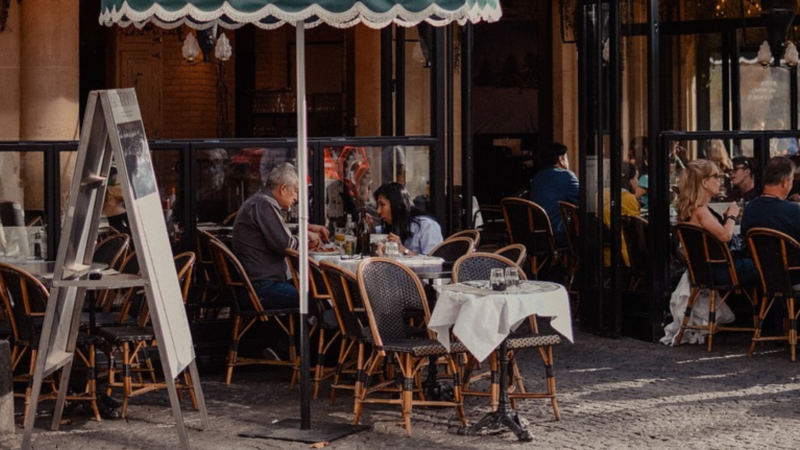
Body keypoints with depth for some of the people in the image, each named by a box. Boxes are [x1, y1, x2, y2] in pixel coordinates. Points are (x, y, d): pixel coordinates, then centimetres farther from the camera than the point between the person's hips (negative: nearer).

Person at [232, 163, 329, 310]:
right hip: (261, 287, -11)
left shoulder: (260, 201, 19)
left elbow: (280, 232, 36)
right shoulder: (263, 205, -14)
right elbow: (284, 244, -18)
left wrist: (307, 229, 25)